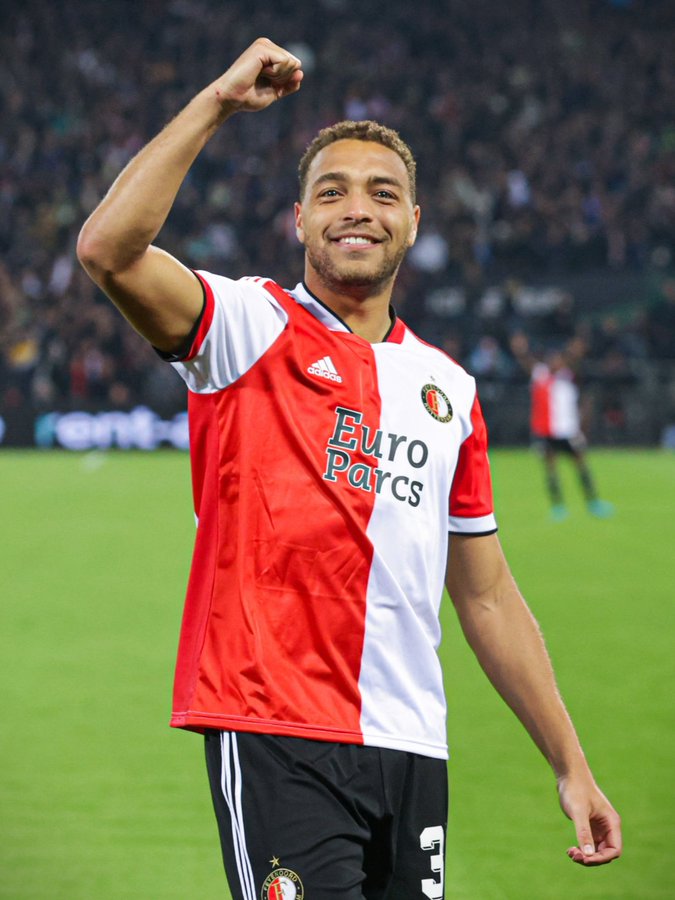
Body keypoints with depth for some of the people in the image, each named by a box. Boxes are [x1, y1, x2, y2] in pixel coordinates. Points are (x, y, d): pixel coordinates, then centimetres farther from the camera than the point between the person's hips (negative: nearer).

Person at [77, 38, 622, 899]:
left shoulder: (448, 389, 17)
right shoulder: (251, 327, 2)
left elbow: (487, 597, 20)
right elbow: (108, 249, -17)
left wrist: (570, 765, 16)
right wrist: (217, 101, -12)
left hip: (409, 747, 5)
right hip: (274, 734, -5)